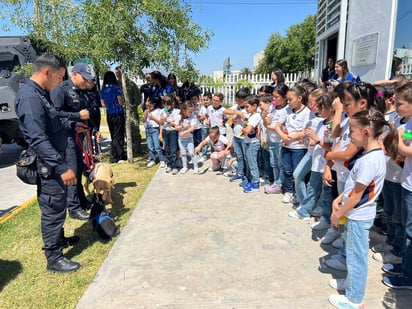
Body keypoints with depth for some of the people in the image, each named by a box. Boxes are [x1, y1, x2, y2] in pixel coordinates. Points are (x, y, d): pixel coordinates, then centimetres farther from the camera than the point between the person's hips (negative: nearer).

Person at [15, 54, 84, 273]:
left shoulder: (41, 93, 10)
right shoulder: (29, 97, -23)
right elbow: (38, 140, -29)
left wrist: (72, 125, 26)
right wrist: (61, 167, -31)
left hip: (54, 162, 10)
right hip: (48, 166, -10)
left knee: (56, 207, 23)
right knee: (53, 209, 0)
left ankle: (56, 238, 43)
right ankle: (54, 258, 13)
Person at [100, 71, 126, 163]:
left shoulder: (103, 90, 9)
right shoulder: (116, 88, -9)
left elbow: (103, 104, 13)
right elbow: (121, 102, -11)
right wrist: (123, 97, 8)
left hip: (109, 115, 6)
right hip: (118, 114, -6)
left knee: (114, 136, 12)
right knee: (118, 136, 0)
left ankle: (121, 156, 20)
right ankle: (114, 157, 1)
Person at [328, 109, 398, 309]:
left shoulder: (369, 161, -27)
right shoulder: (376, 154, 3)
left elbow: (356, 196, -23)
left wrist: (337, 215, -12)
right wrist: (339, 199, 7)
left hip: (358, 217, -9)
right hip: (357, 214, 9)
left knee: (356, 256, 7)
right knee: (354, 254, 25)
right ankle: (352, 282, 45)